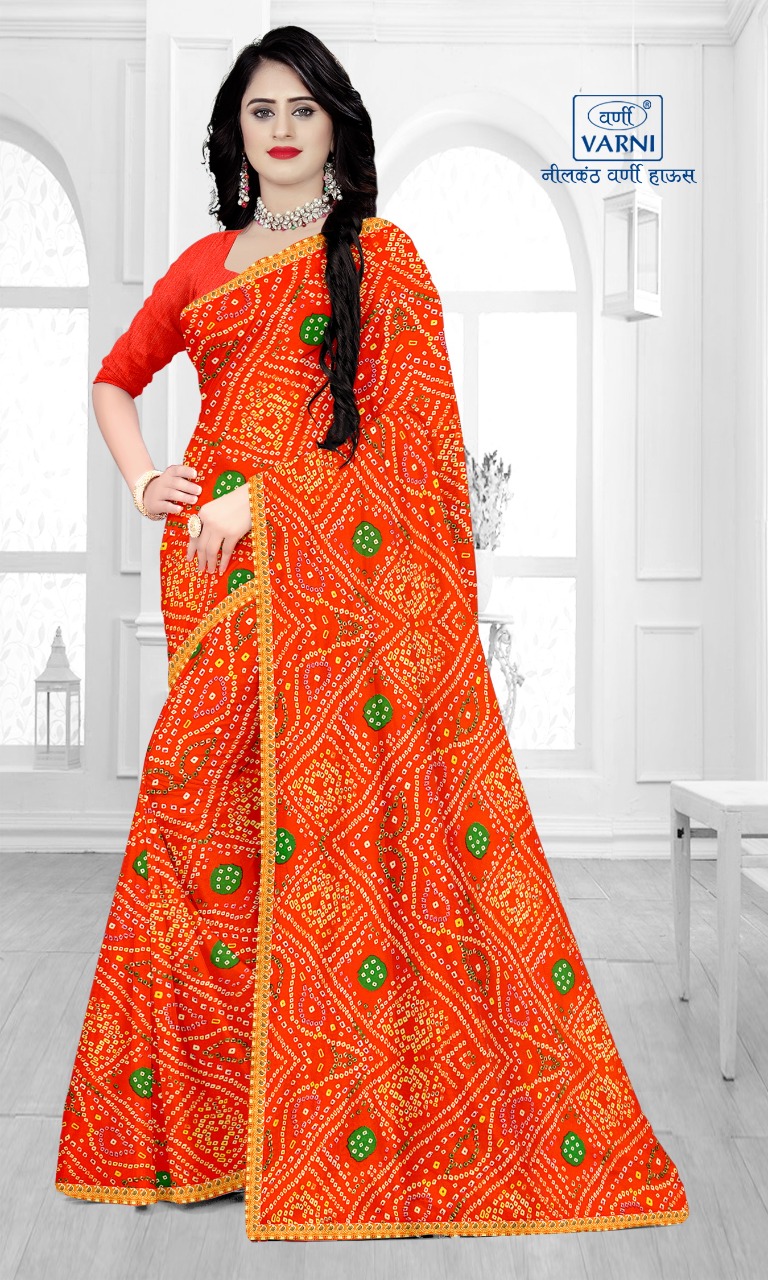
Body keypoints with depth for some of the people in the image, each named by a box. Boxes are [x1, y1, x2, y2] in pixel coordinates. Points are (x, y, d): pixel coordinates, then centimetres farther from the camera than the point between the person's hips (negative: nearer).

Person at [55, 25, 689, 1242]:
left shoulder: (381, 255, 6)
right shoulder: (206, 263, 20)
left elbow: (403, 423, -4)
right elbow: (116, 378, 28)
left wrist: (263, 499, -10)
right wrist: (142, 480, 9)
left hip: (341, 578, -4)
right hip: (216, 575, 4)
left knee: (337, 810, -8)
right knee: (208, 808, 2)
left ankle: (356, 1117, 6)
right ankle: (206, 1112, 15)